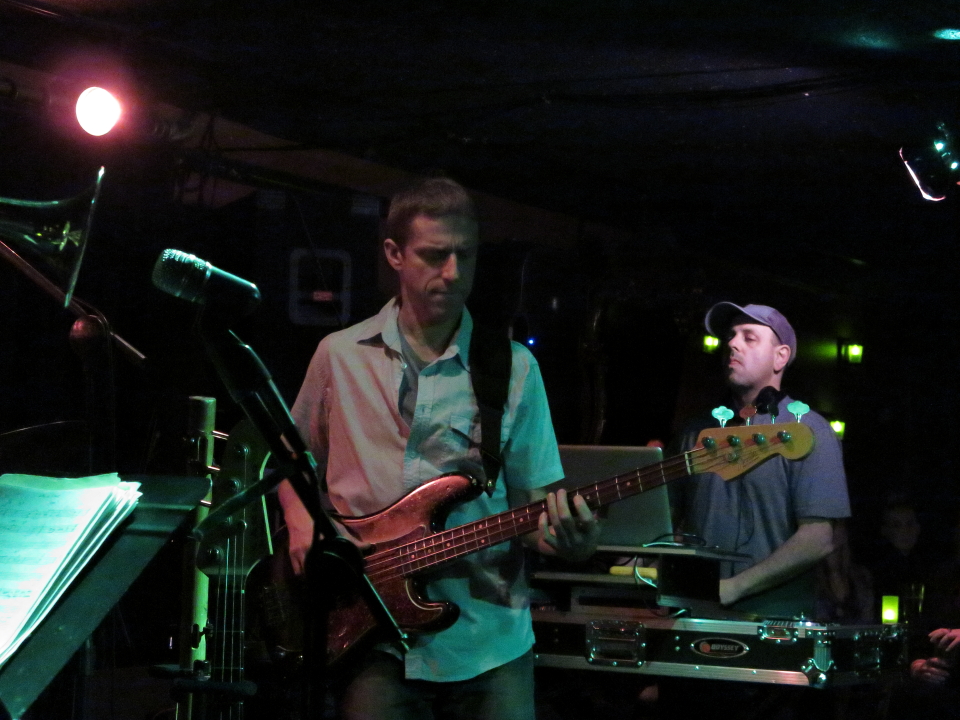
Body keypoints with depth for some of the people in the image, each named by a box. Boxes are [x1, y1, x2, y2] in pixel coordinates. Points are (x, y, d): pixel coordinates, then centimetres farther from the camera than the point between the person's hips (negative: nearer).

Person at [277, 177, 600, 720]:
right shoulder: (340, 355, 4)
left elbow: (538, 503, 2)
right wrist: (301, 520, -1)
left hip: (488, 637, 0)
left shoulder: (514, 368, 1)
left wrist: (571, 538, -19)